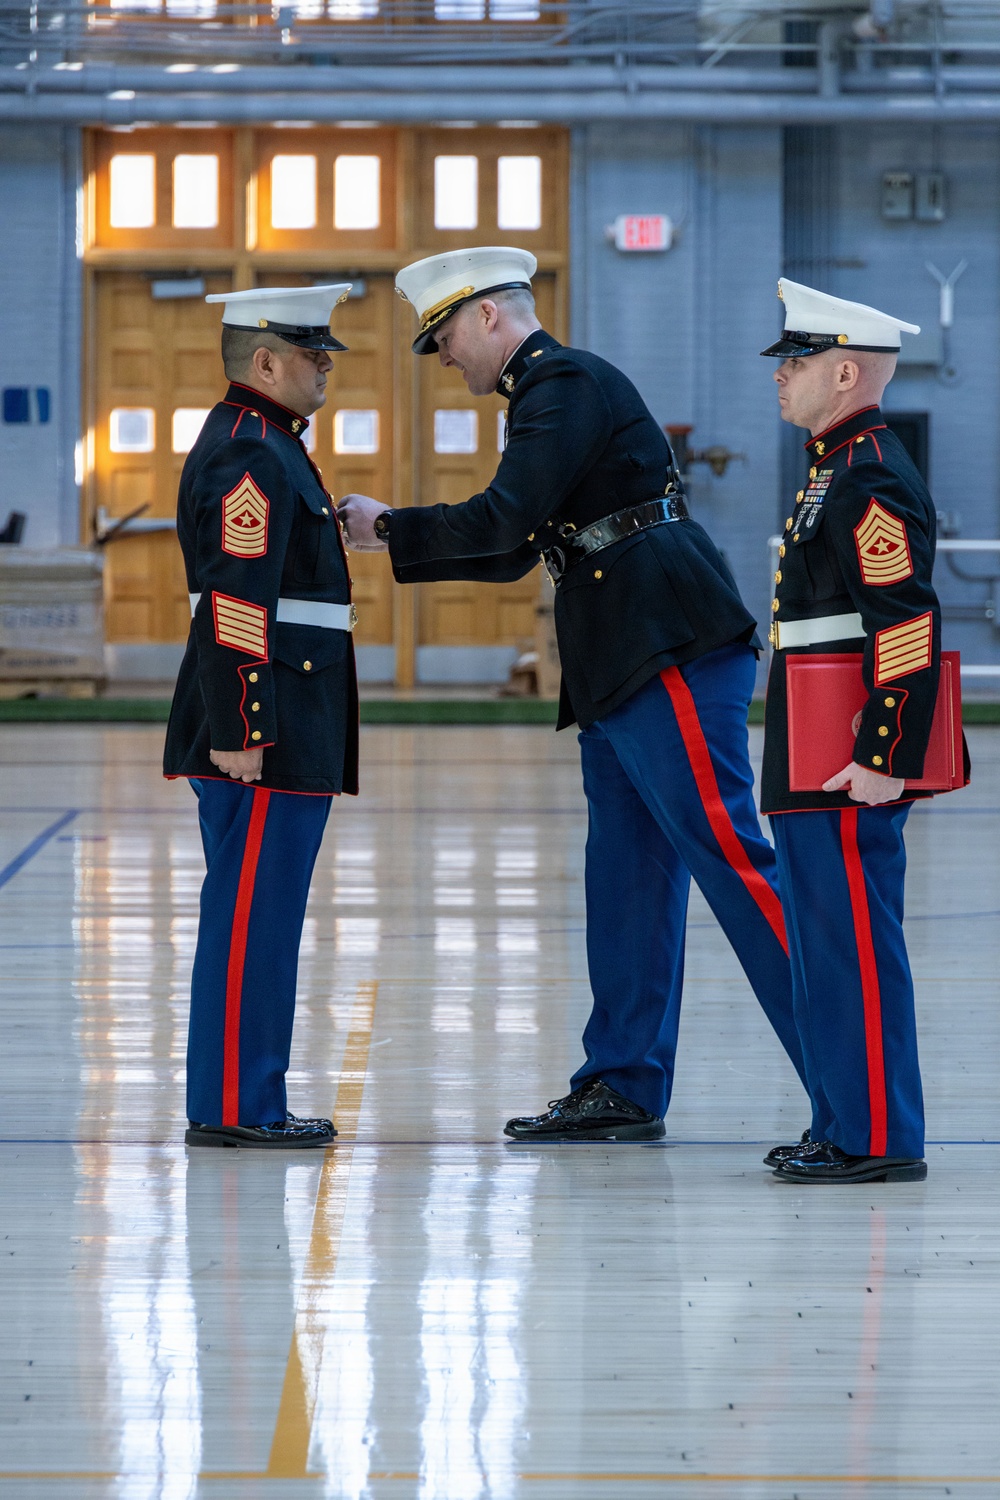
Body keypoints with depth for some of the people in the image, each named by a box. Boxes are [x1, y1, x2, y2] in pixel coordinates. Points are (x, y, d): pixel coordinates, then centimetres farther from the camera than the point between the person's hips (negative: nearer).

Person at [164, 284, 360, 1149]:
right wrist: (241, 735, -23)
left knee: (259, 915, 12)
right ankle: (232, 1106, -4)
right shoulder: (250, 455, -14)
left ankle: (248, 1101, 17)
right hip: (265, 734, -11)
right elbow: (234, 604, -21)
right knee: (251, 914, -7)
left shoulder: (263, 445, 19)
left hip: (288, 733, 11)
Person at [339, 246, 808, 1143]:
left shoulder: (568, 383, -9)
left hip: (673, 653, -10)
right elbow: (515, 552, 27)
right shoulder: (549, 391, 23)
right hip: (621, 670, 10)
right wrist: (397, 541, 21)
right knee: (626, 879, 10)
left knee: (730, 857, -11)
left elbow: (502, 520, -20)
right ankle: (624, 1087, 14)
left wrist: (386, 526, -8)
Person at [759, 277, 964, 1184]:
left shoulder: (872, 480, -15)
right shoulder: (837, 470, 17)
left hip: (848, 771, -11)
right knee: (825, 948, 14)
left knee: (856, 947, -7)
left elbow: (910, 624, -23)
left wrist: (885, 760, -25)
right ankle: (844, 1126, 21)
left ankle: (880, 1140, -2)